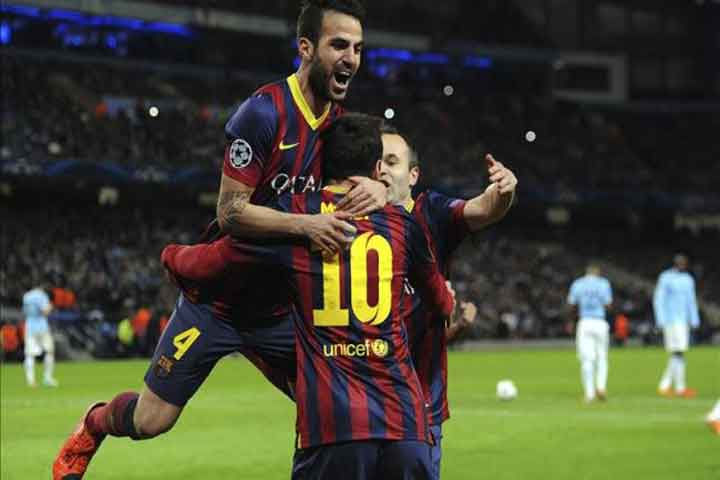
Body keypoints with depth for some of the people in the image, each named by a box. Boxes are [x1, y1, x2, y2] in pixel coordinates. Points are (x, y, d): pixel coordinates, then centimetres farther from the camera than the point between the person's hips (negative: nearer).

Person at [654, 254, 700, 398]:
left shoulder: (688, 279, 13)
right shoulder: (665, 278, -7)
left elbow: (691, 301, 17)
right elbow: (658, 299, -8)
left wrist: (694, 321, 9)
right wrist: (661, 321, -15)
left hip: (683, 321, 7)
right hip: (671, 320, -7)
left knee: (677, 355, 6)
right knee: (678, 353, -12)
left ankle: (664, 386, 13)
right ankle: (680, 388, -12)